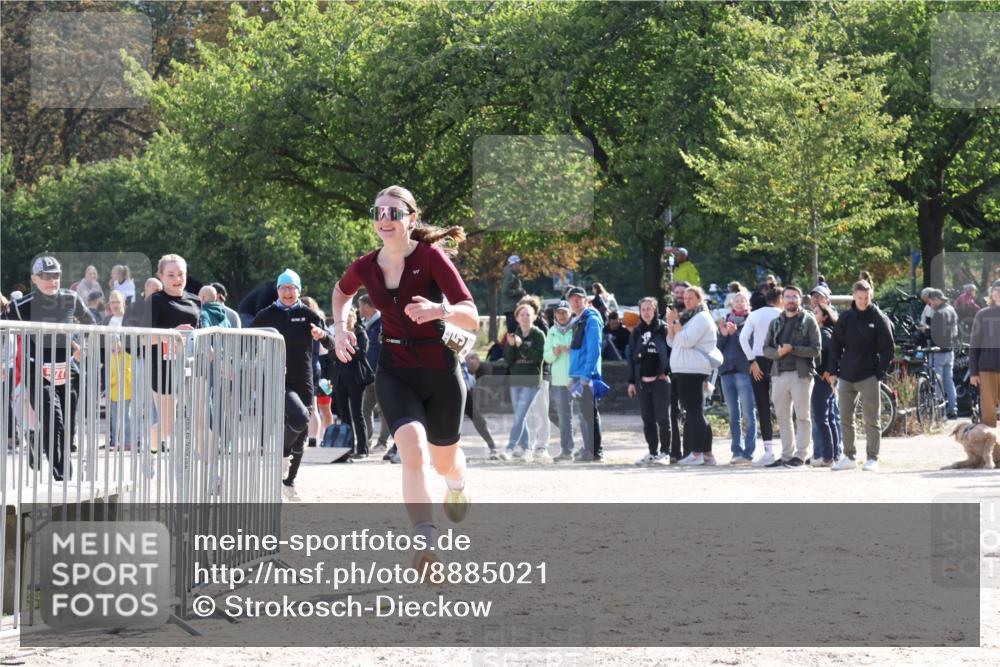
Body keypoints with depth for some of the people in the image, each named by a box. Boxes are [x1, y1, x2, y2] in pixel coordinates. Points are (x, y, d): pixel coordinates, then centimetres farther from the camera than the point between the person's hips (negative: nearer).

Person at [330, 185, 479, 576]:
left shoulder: (431, 257, -14)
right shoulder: (365, 268, -2)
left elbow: (472, 317, -20)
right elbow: (342, 293, 24)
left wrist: (440, 310, -40)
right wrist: (340, 329, 6)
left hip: (441, 371, -1)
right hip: (395, 373, 1)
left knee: (444, 460, 14)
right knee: (413, 450, -24)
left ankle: (457, 485, 54)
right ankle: (425, 547, -29)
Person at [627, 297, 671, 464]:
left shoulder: (663, 329, -1)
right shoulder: (636, 332, 14)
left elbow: (671, 350, -4)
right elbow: (631, 357, 15)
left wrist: (666, 372, -13)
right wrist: (631, 381, 10)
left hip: (660, 380, -5)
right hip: (642, 381, 5)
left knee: (662, 418, -2)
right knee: (647, 419, 7)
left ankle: (665, 452, 3)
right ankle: (652, 452, 12)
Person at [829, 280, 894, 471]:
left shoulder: (879, 319, -2)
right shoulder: (846, 317, 9)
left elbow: (888, 348, -1)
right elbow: (836, 345, 12)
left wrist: (880, 373, -8)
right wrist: (833, 371, 5)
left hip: (868, 377, -4)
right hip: (846, 376, 4)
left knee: (871, 420, -3)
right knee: (845, 419, 7)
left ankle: (873, 459, -1)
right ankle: (848, 457, 15)